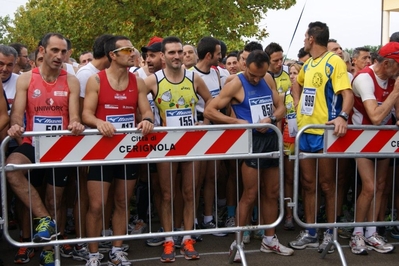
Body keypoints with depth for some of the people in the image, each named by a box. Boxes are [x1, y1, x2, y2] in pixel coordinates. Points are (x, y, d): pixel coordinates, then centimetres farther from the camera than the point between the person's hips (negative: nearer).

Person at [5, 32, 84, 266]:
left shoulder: (71, 82, 3)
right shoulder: (26, 79, 2)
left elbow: (74, 117, -4)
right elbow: (17, 114, -6)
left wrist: (76, 125, -29)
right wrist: (15, 126, -30)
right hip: (32, 145, -1)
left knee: (54, 202, 9)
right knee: (11, 167, -34)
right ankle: (45, 220, -20)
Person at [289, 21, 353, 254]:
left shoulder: (334, 62, -11)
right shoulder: (308, 64, 13)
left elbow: (348, 93, -21)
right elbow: (298, 84, 34)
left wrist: (343, 116, -38)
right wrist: (297, 104, 17)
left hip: (325, 132, -8)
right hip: (305, 130, 8)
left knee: (327, 185, 3)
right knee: (308, 184, 10)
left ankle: (331, 233, 15)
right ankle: (310, 233, 18)